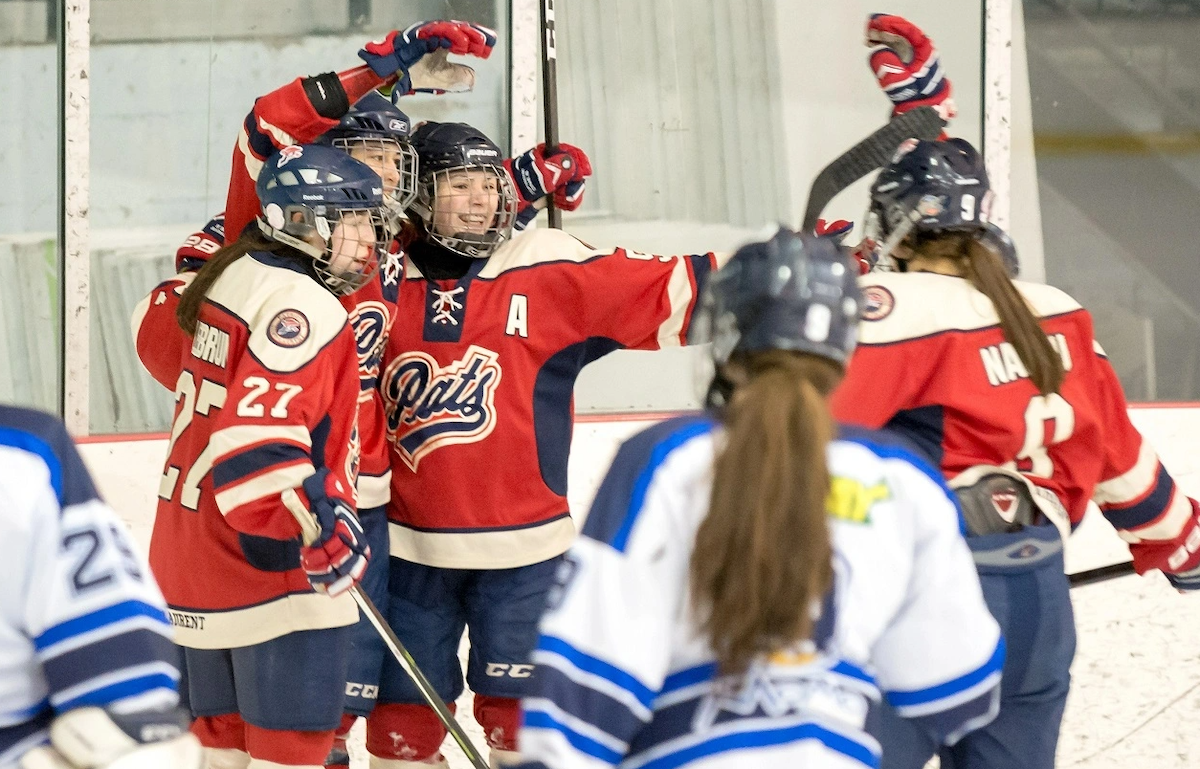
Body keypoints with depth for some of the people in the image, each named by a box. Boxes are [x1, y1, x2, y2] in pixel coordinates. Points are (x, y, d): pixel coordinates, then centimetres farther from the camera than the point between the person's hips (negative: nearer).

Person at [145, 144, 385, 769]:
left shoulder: (235, 275, 10)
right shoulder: (303, 307, -19)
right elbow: (256, 435, -29)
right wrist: (319, 527, -31)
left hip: (193, 548, 10)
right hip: (268, 564, -10)